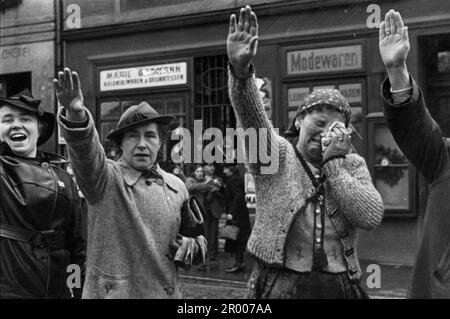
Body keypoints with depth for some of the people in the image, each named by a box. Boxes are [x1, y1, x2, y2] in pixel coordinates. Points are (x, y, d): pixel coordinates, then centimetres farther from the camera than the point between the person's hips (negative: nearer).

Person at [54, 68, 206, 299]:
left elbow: (196, 236, 17)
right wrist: (76, 114, -46)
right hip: (112, 291, -4)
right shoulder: (105, 178, -7)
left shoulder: (176, 186, 6)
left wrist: (192, 247, -5)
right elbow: (86, 150, -28)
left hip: (166, 292, 4)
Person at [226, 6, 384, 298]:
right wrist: (240, 69, -38)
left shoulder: (354, 165, 5)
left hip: (340, 286, 2)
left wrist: (333, 161, -10)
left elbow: (372, 217, -11)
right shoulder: (277, 155, -1)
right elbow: (252, 116, -20)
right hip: (278, 285, -2)